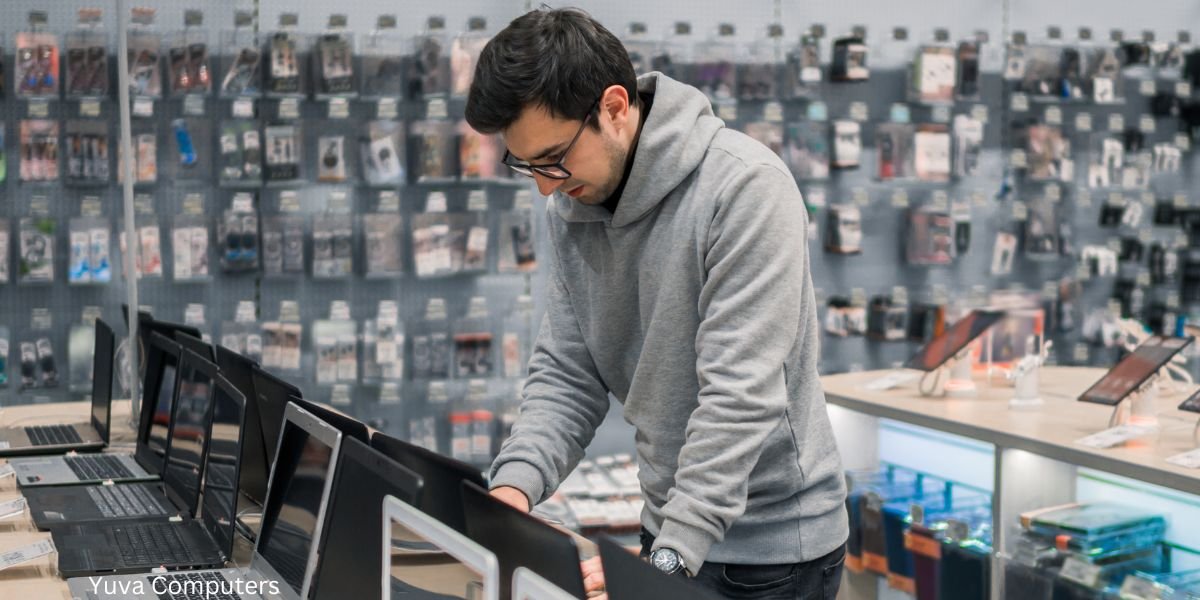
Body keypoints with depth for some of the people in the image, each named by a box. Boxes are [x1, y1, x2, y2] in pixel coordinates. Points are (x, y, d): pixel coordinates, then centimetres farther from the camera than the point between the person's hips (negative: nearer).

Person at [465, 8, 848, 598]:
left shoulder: (744, 188, -22)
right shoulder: (571, 207, -1)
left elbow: (740, 394, -26)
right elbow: (565, 373, 2)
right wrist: (515, 483, -15)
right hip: (668, 526, 6)